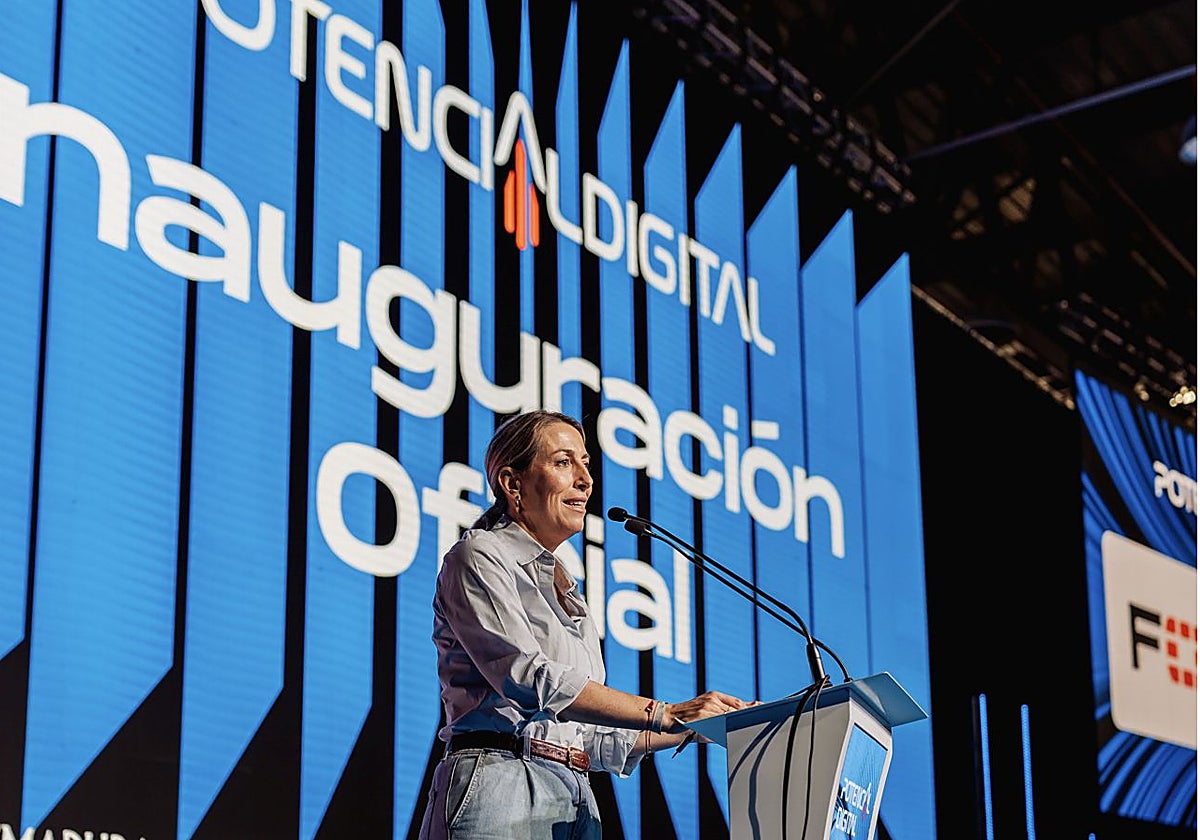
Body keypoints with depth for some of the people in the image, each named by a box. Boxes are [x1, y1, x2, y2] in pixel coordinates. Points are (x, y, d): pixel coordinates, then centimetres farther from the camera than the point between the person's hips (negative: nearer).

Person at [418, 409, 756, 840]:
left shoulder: (565, 591, 22)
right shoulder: (480, 557, 0)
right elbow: (530, 678, -16)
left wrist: (699, 726, 9)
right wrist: (668, 714, -19)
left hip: (576, 800, 7)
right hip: (501, 789, -7)